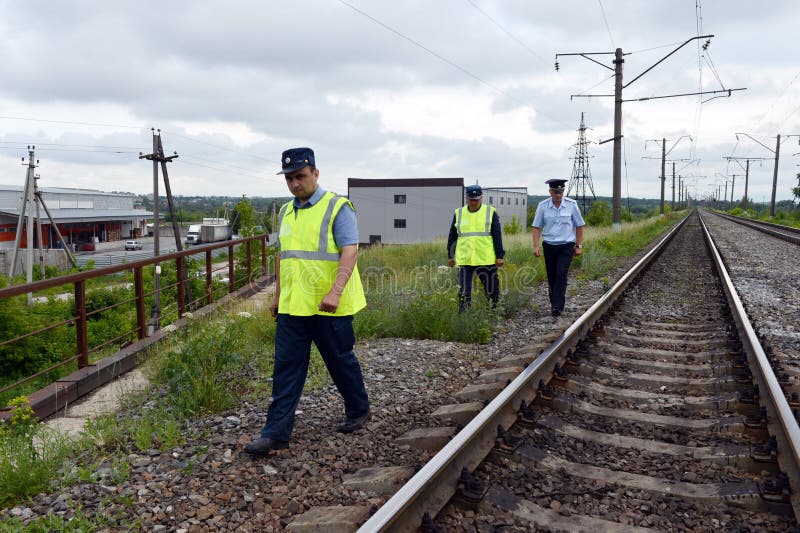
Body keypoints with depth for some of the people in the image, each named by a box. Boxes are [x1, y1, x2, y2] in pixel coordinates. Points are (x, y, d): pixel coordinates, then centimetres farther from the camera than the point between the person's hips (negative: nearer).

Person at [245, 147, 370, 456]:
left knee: (341, 361, 10)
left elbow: (350, 251, -17)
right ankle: (276, 433, 11)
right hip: (292, 306, 6)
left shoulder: (337, 208, -8)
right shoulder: (286, 212, 14)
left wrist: (335, 292, -28)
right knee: (286, 369, 5)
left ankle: (358, 411, 32)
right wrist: (277, 295, 21)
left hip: (329, 307, -6)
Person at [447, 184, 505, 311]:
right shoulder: (459, 213, 9)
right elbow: (452, 236, 16)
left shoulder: (490, 212, 3)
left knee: (491, 289, 5)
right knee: (464, 291, 1)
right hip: (464, 260, 2)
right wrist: (450, 256, 16)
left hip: (486, 259, -2)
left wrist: (499, 256, -2)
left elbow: (497, 236, 2)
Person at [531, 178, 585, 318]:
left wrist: (579, 246, 4)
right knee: (551, 277, 7)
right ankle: (555, 303, 22)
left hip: (566, 246, -2)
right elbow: (537, 227, 1)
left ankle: (557, 306, -14)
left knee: (561, 274, -14)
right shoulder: (542, 206, -3)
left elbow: (579, 226, 5)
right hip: (549, 245, 2)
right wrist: (536, 246, -6)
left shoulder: (572, 205, -4)